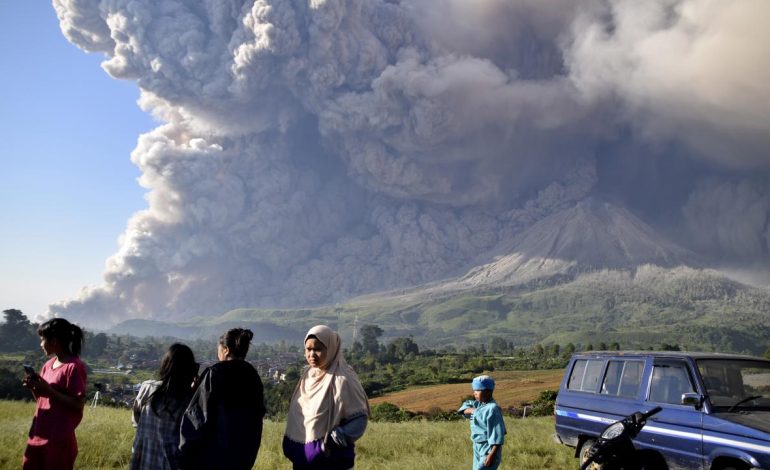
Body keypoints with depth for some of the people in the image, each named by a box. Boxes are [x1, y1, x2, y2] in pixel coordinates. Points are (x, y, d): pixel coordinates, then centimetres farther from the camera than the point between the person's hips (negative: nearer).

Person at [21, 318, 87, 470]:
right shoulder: (48, 365, 12)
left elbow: (78, 405, -16)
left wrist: (49, 390, -19)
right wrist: (33, 388, -1)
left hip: (59, 439, -8)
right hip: (38, 435, 8)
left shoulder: (75, 366, -13)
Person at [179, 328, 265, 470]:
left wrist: (185, 449, -4)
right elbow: (258, 415, 12)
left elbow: (198, 415, -14)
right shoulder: (253, 376, 5)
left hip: (213, 453, -5)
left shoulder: (215, 373, -13)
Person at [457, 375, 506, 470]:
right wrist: (471, 410, -8)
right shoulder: (479, 405, 6)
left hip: (488, 449, -9)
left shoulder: (492, 409, -20)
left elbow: (498, 434, -21)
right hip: (478, 447, 9)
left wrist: (492, 455, -24)